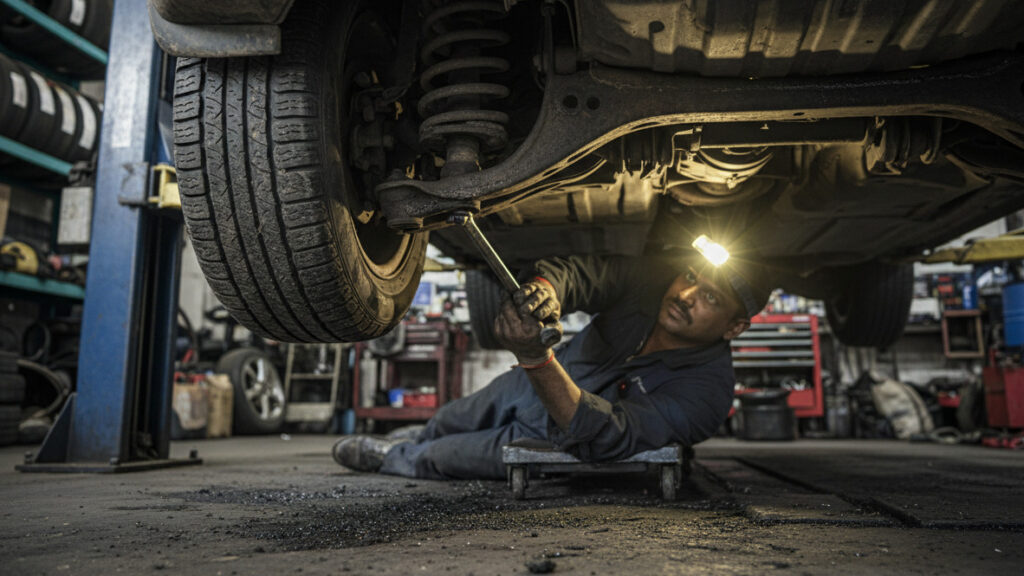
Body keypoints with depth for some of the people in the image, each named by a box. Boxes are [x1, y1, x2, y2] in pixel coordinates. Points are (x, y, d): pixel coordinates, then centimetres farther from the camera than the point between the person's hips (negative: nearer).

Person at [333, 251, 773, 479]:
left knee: (437, 459, 10)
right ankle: (407, 440, 63)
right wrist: (544, 286, -58)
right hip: (529, 384, 4)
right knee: (446, 423, 26)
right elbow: (574, 268, -32)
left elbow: (607, 436, -46)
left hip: (553, 442, -3)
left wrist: (535, 358, -60)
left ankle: (394, 458, 47)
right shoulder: (652, 276, -25)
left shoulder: (708, 387, -37)